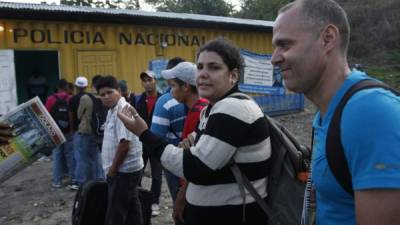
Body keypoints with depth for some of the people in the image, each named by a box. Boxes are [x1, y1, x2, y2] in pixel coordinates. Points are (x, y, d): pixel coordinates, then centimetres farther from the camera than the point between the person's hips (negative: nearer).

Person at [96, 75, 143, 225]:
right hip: (127, 168, 10)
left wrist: (113, 169, -15)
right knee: (131, 208, 15)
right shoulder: (114, 109, 14)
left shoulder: (122, 110, -18)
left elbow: (124, 143, -23)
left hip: (123, 170, -10)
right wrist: (112, 168, 14)